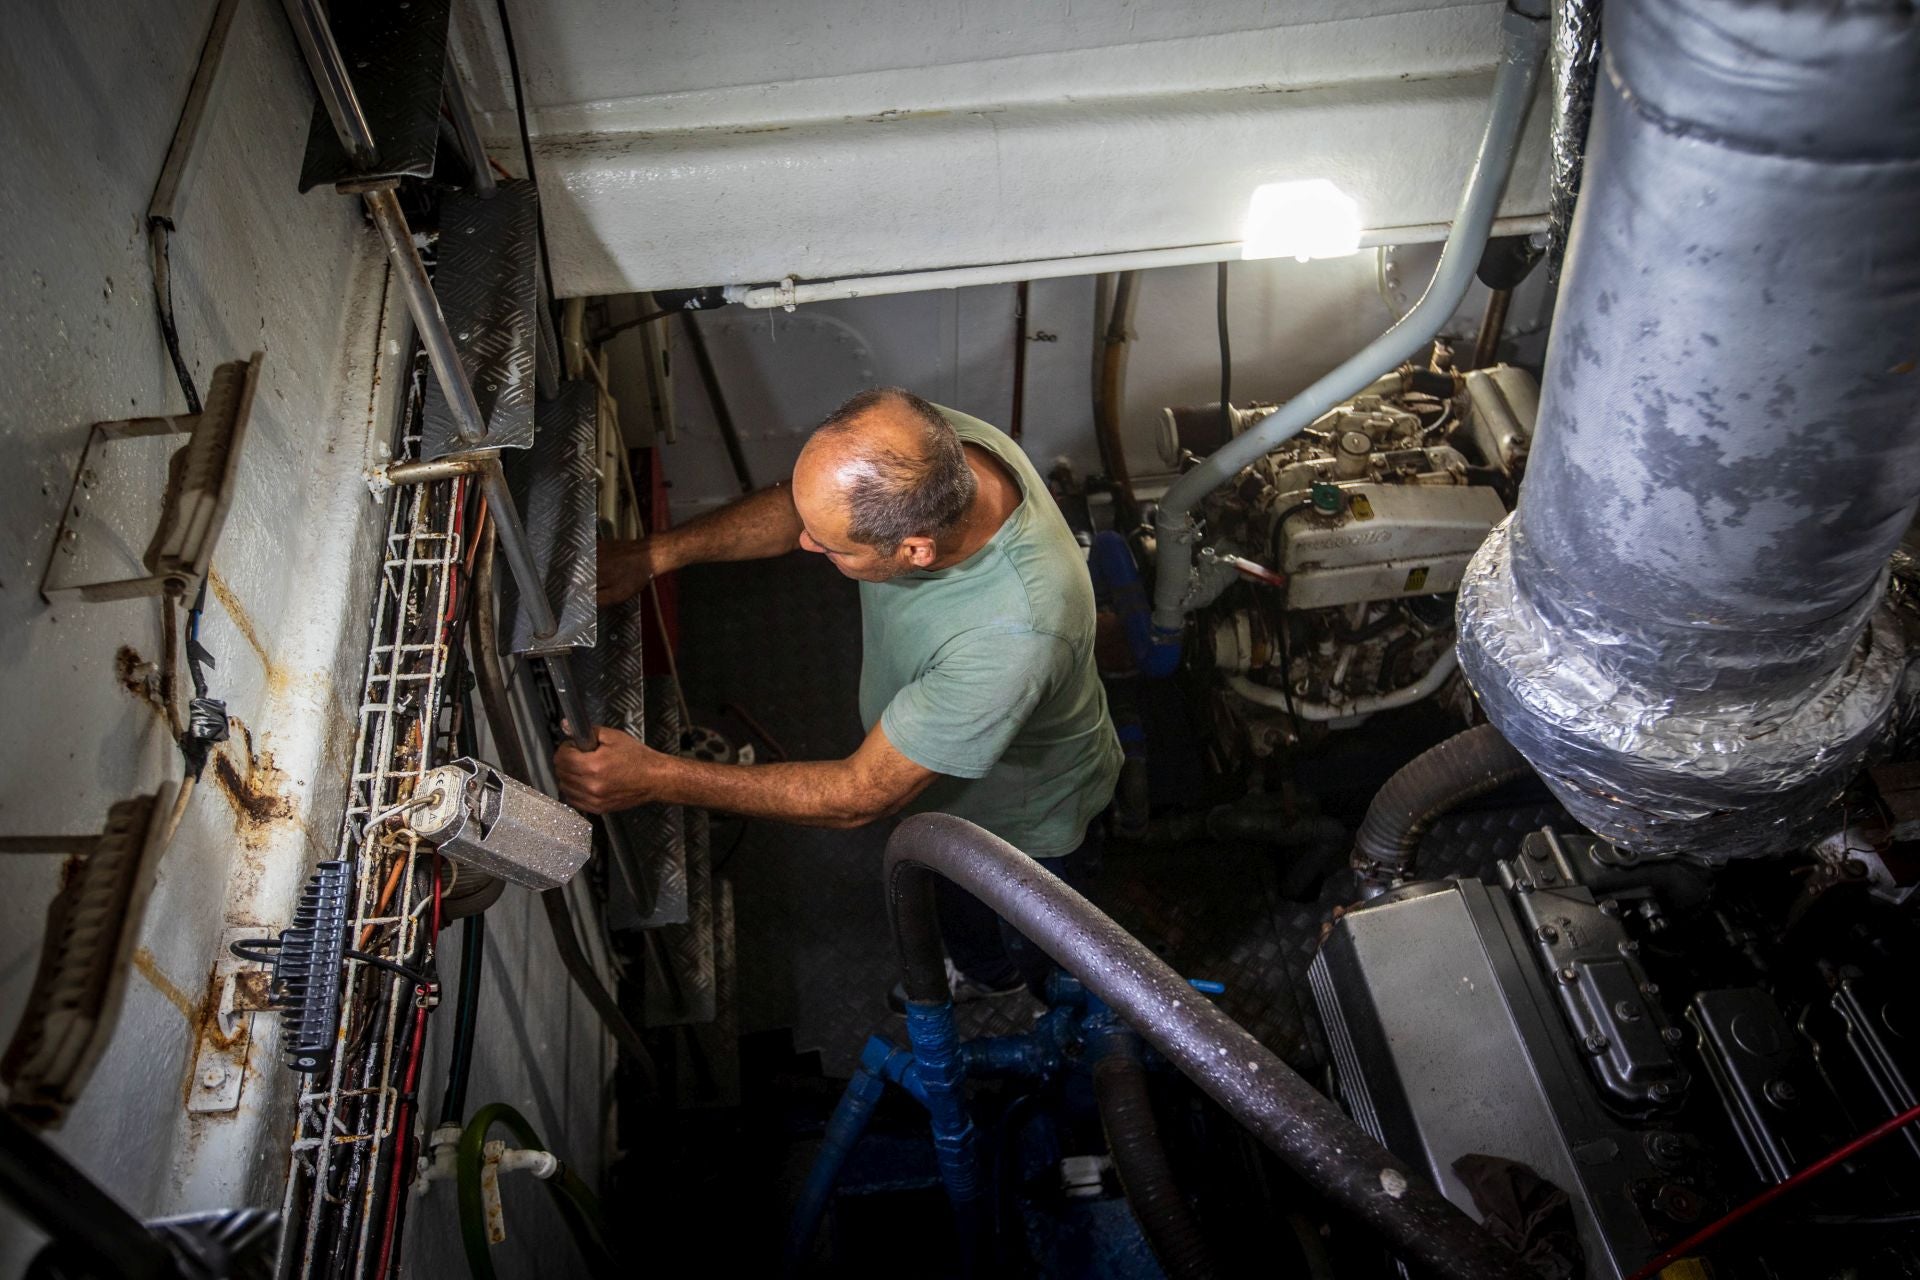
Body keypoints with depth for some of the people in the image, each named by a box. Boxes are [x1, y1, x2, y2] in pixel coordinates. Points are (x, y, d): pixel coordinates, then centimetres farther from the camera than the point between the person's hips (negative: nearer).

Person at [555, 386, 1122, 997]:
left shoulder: (1014, 636, -51)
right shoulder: (933, 445, -32)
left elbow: (862, 795, -39)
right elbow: (799, 506, -10)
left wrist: (656, 778, -38)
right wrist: (654, 554, -19)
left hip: (1023, 824, -5)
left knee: (1029, 953, 30)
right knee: (957, 904, 37)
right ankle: (976, 971, 70)